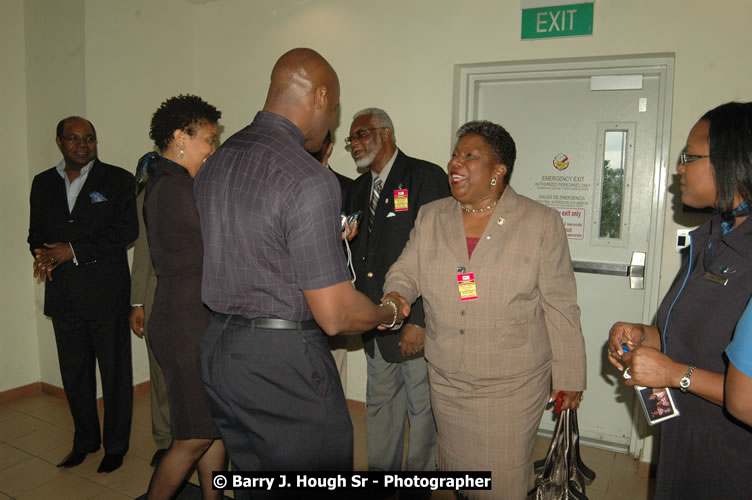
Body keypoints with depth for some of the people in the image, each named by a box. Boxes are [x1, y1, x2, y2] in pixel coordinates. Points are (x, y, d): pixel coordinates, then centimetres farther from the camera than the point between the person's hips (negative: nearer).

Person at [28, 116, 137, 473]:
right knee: (74, 374, 15)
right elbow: (37, 231, 15)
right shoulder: (43, 183, 12)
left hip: (107, 293, -4)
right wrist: (43, 254, -8)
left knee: (114, 373, 6)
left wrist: (74, 251, -16)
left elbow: (127, 229, -12)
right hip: (63, 296, 5)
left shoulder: (117, 180, -2)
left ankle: (115, 445, 22)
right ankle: (85, 440, 32)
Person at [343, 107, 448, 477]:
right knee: (380, 405, 19)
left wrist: (420, 321, -19)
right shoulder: (359, 188, 14)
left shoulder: (426, 177, -9)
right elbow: (358, 253, 14)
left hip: (415, 323, -6)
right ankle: (380, 471, 37)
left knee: (422, 408, 8)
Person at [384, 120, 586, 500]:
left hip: (512, 386, -3)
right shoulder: (430, 217, 3)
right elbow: (405, 272, 5)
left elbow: (560, 307, -6)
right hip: (446, 381, 4)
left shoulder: (541, 222, -7)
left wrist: (569, 378, -4)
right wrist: (394, 297, -18)